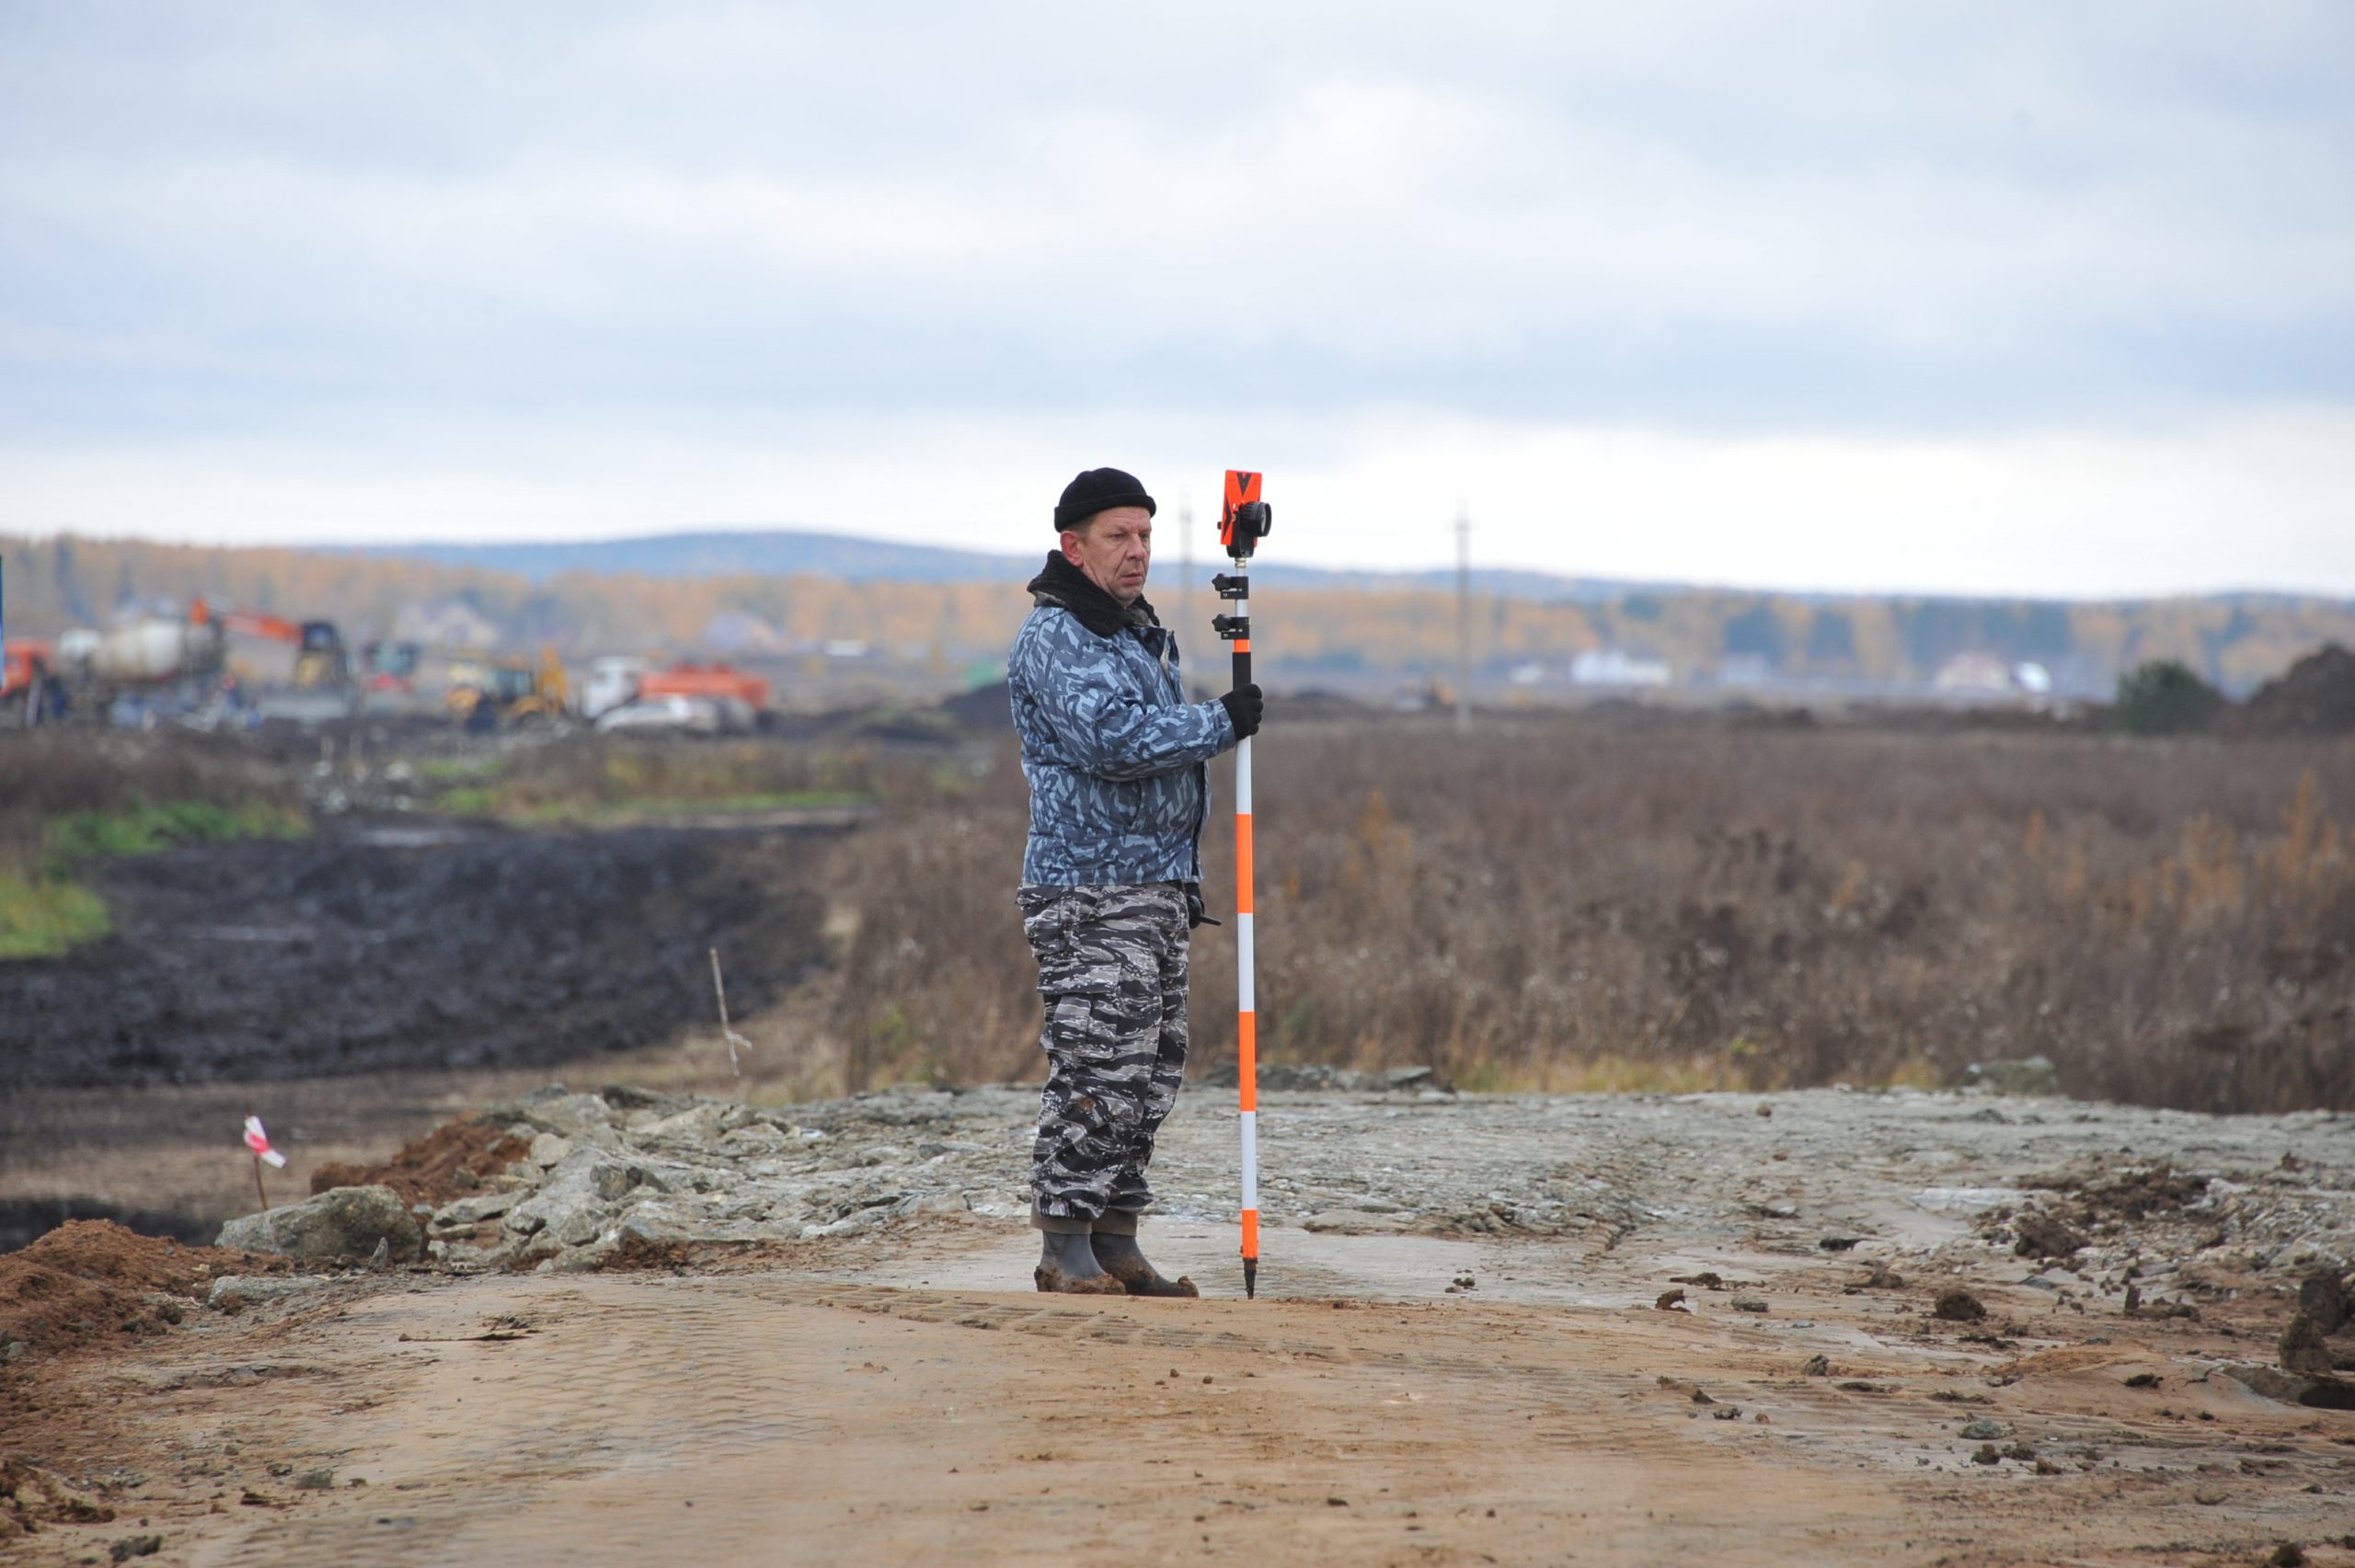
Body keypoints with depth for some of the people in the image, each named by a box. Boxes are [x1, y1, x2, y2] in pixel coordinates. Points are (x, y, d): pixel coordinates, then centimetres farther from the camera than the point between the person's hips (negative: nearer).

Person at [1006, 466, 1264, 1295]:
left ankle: (1116, 1242, 12)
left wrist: (1186, 879, 28)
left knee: (1152, 1071, 8)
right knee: (1097, 1071, -12)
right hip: (1089, 892, -9)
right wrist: (1223, 723, -16)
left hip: (1157, 886, 9)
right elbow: (1114, 740, -25)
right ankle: (1065, 1249, -7)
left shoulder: (1142, 633, 20)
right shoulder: (1053, 638, -11)